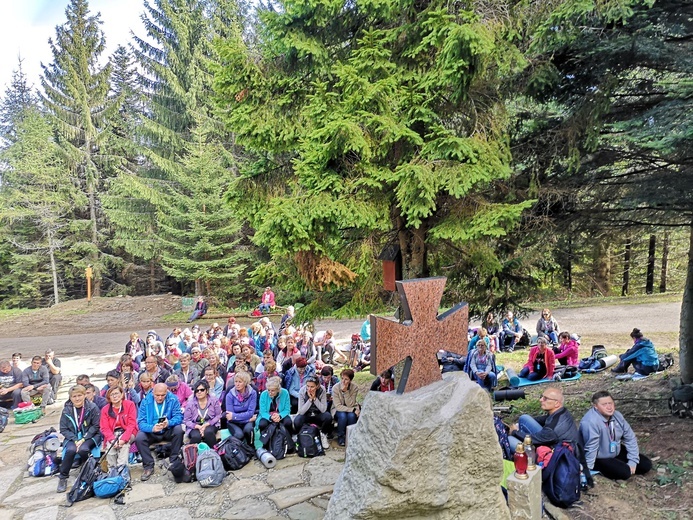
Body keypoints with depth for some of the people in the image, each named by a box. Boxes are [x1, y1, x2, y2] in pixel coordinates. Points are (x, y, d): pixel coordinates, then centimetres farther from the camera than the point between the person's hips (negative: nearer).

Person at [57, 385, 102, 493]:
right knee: (70, 450, -29)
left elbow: (95, 426, -7)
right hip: (72, 437, 2)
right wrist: (75, 440, -14)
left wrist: (83, 439, -17)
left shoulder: (92, 408, -9)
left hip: (90, 436, -2)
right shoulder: (67, 410, -1)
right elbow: (63, 429, 0)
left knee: (83, 449, -31)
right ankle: (63, 478, -10)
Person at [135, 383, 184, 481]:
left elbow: (178, 416, -14)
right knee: (139, 438, -27)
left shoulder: (173, 400, -11)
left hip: (168, 430, 0)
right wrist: (152, 428, -36)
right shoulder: (146, 402, -10)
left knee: (178, 429, -30)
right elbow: (141, 422, -14)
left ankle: (174, 462, -12)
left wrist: (168, 423, -37)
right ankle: (148, 466, -8)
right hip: (151, 431, 1)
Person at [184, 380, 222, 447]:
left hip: (210, 425, 0)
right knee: (196, 436, -34)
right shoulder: (190, 402, -3)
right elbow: (187, 420, -1)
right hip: (195, 427, 0)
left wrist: (207, 424, -15)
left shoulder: (214, 400, -4)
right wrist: (198, 427, -18)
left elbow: (218, 416, -1)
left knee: (208, 432, -34)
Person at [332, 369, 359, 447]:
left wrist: (345, 391, -31)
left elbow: (350, 405, -21)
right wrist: (353, 410, -29)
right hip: (338, 410, -1)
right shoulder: (335, 388, -19)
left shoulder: (354, 388, -14)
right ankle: (340, 437, -8)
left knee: (351, 416, -31)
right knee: (343, 416, -33)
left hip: (351, 409, 1)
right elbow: (338, 406, -21)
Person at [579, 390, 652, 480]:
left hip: (616, 452, 7)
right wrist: (587, 471, -28)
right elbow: (590, 448, -32)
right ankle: (601, 470, -1)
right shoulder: (590, 422, -34)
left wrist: (633, 461, -7)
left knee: (646, 465, 3)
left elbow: (630, 438, -1)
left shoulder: (617, 415, -9)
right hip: (599, 458, -7)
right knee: (624, 473, -26)